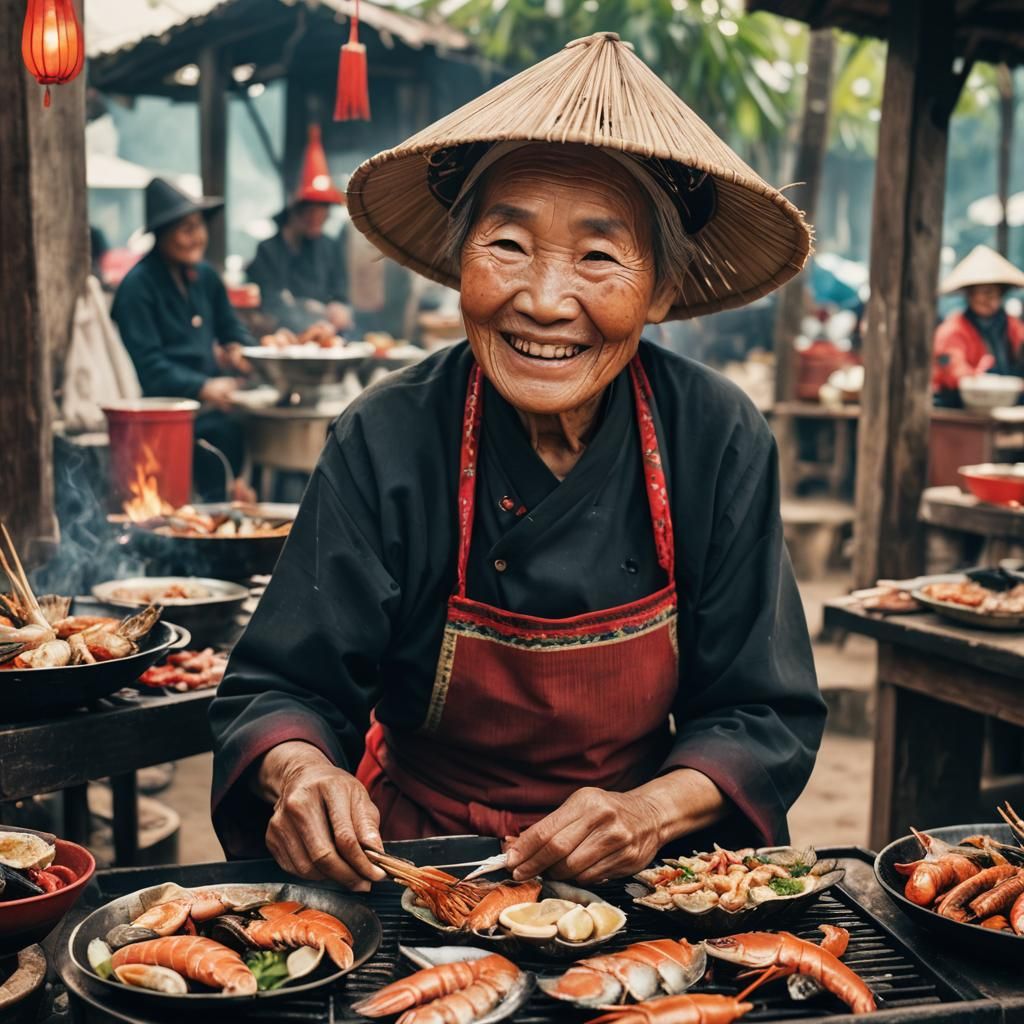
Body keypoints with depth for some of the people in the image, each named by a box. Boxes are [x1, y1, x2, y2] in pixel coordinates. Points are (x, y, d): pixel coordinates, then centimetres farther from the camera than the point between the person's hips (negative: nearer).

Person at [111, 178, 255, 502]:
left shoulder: (205, 276, 16)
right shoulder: (137, 285, -7)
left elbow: (233, 331, 21)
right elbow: (148, 366, -14)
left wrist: (242, 351, -4)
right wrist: (203, 387, -27)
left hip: (213, 394, 7)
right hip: (163, 406, -7)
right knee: (223, 426, -31)